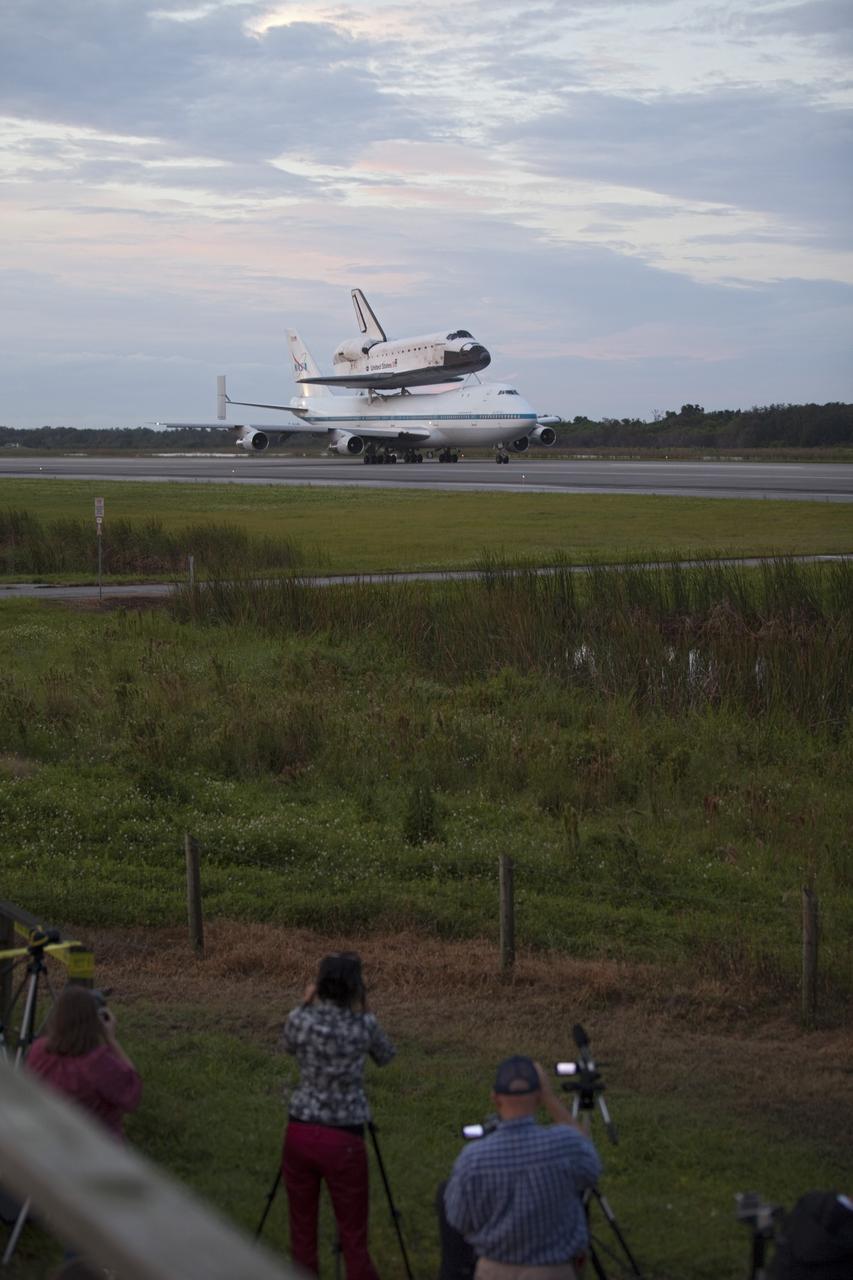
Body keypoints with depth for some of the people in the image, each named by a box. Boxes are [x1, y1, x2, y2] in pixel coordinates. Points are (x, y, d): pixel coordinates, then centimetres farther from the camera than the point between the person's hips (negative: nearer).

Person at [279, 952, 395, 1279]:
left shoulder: (299, 1019, -6)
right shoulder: (364, 1025, -10)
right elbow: (386, 1056, 11)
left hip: (300, 1133, 2)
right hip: (344, 1139, -2)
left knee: (302, 1229, 13)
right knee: (353, 1235, 6)